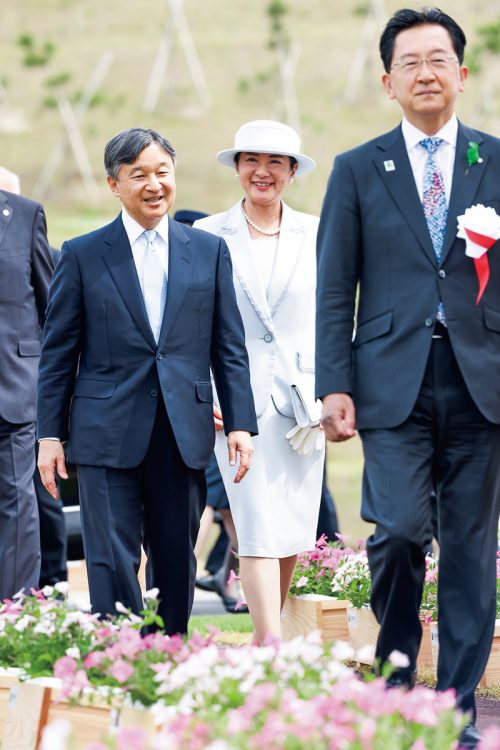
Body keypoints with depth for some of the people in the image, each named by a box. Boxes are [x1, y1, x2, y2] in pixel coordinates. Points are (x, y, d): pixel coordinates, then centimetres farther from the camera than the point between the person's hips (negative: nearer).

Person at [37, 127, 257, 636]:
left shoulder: (209, 251, 10)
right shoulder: (83, 256, 4)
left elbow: (229, 347, 10)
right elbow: (57, 353, 5)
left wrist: (240, 424, 3)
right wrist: (50, 433, 0)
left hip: (183, 434, 2)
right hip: (108, 435, -2)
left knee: (176, 562, 7)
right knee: (112, 562, -5)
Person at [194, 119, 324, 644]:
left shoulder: (315, 235, 8)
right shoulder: (208, 236, 4)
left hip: (301, 397, 3)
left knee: (293, 527, 4)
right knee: (257, 525, -12)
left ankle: (268, 633, 19)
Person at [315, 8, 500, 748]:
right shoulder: (358, 171, 8)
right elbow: (334, 291, 6)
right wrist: (334, 386, -2)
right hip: (393, 381, -1)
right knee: (398, 529, -13)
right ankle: (395, 677, 10)